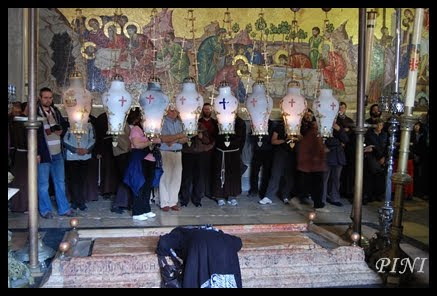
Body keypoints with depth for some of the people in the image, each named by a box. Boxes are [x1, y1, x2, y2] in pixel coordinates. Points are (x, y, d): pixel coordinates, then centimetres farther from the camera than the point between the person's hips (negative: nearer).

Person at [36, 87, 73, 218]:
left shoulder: (56, 111, 9)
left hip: (57, 153, 6)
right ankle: (45, 210, 18)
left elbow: (65, 124, 23)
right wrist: (36, 153, -15)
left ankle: (64, 208, 22)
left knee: (60, 182, 12)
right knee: (43, 184, 5)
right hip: (43, 154, -5)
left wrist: (62, 131, 0)